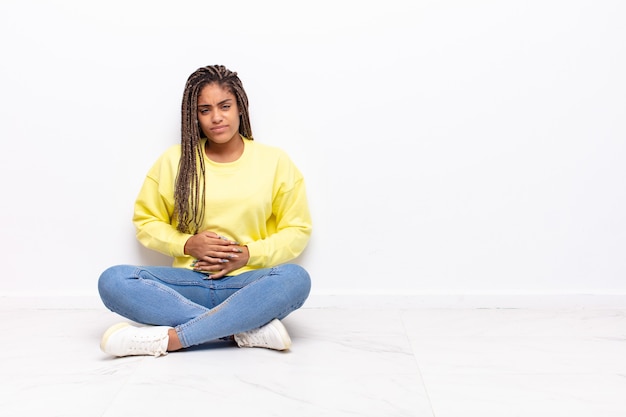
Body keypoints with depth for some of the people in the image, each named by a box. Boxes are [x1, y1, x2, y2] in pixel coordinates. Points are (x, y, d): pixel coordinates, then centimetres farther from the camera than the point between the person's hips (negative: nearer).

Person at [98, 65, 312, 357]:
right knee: (113, 281, -25)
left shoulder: (275, 161, 5)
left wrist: (248, 255, -10)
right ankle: (247, 329, -29)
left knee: (296, 278, -35)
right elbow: (146, 222, 12)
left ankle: (169, 339, -33)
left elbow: (297, 230, 6)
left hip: (247, 284, -1)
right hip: (189, 282, 2)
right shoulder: (174, 160, 7)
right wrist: (188, 244, -7)